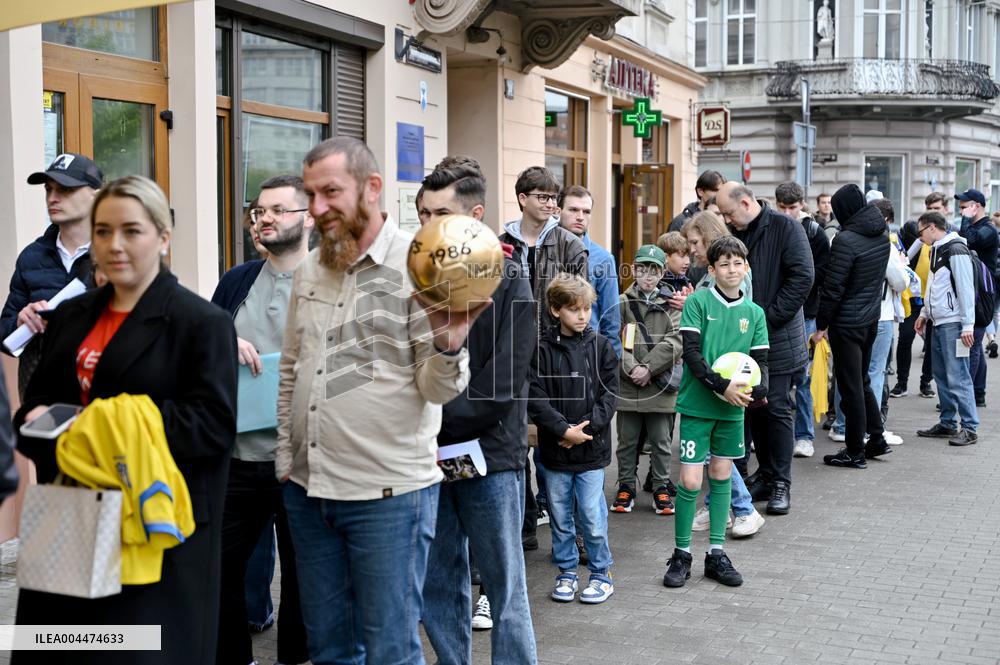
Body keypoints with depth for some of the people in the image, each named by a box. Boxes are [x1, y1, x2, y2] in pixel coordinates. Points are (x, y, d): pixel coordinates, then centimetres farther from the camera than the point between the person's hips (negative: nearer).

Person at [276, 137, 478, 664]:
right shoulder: (309, 270, 9)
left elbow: (438, 388, -11)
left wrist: (448, 346, -31)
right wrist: (286, 456, 15)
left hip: (389, 493, -6)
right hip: (307, 487, 6)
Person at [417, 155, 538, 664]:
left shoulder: (509, 284, -7)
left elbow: (501, 386, -13)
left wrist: (435, 418, -15)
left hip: (489, 454, -5)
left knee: (504, 586, 4)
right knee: (437, 585, 12)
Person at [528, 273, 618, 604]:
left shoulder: (601, 346, 2)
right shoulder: (541, 347, -3)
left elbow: (610, 392, 0)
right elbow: (534, 396, -8)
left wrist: (587, 427, -11)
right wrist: (564, 429, -14)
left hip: (592, 449, 0)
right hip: (554, 449, 0)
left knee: (592, 515, 1)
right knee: (560, 516, 11)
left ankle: (601, 573, 17)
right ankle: (566, 572, 26)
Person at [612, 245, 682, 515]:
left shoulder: (671, 305, 3)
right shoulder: (622, 303, 3)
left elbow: (676, 342, -7)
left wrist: (649, 368, -15)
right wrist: (632, 368, -15)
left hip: (661, 386, 0)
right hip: (627, 386, 0)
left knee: (661, 441, 7)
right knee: (627, 440, 9)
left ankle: (661, 488, 19)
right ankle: (626, 488, 21)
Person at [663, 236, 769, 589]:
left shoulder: (754, 312, 6)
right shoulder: (698, 302, -7)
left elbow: (760, 360, 5)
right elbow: (691, 352, -12)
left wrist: (757, 390, -15)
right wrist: (722, 385, -22)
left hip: (732, 408, 4)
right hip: (697, 404, -4)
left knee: (721, 476, 11)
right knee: (690, 480, -5)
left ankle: (716, 554, 20)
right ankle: (681, 554, 10)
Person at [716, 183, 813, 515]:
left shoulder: (785, 227, -8)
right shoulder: (734, 234, 9)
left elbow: (803, 277, -15)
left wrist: (768, 317, -16)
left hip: (778, 339, -6)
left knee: (776, 408, -3)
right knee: (753, 407, 10)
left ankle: (781, 483, 6)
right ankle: (766, 473, 22)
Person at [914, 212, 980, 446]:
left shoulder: (955, 248, -12)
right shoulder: (936, 250, 16)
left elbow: (966, 288, -16)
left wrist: (968, 325, -19)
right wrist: (925, 313, 21)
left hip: (953, 324, -9)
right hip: (939, 322, 9)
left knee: (957, 376, -8)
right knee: (942, 375, 11)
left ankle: (969, 428, -3)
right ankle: (947, 424, 19)